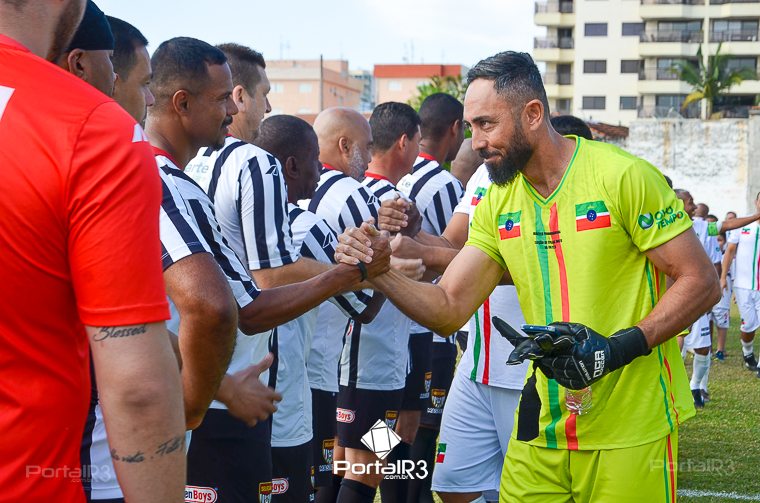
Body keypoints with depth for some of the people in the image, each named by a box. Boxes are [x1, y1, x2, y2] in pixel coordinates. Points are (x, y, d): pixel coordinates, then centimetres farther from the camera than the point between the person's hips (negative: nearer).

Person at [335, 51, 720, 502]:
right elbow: (449, 310, 5)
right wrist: (381, 271, -11)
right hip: (542, 430, 5)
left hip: (631, 431, -5)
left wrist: (620, 348, -21)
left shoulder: (622, 177, -12)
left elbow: (701, 282, -10)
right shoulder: (497, 203, 6)